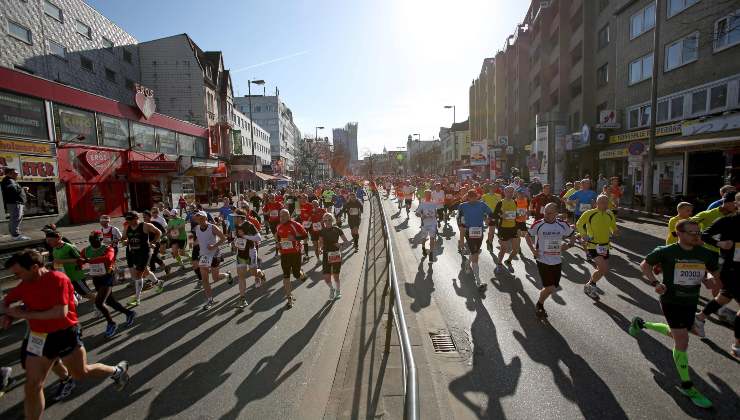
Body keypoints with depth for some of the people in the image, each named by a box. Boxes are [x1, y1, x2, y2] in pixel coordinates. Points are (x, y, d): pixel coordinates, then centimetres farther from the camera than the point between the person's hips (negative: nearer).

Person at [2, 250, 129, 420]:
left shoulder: (58, 278, -20)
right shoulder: (25, 285, 2)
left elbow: (61, 312, -25)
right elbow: (6, 301, 21)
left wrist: (25, 314, -19)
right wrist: (10, 313, -1)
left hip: (65, 334, -6)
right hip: (38, 338, 6)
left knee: (81, 373, 8)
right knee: (32, 386, 5)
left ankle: (118, 370, 34)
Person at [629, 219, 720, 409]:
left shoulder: (705, 254, -3)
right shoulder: (666, 251, -15)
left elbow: (716, 271, 13)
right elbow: (645, 264, -2)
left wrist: (709, 279, -11)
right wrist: (655, 283, -14)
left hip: (691, 303, 6)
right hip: (671, 302, -6)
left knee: (676, 334, 24)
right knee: (682, 342, -6)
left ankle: (641, 323, 48)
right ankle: (687, 386, 9)